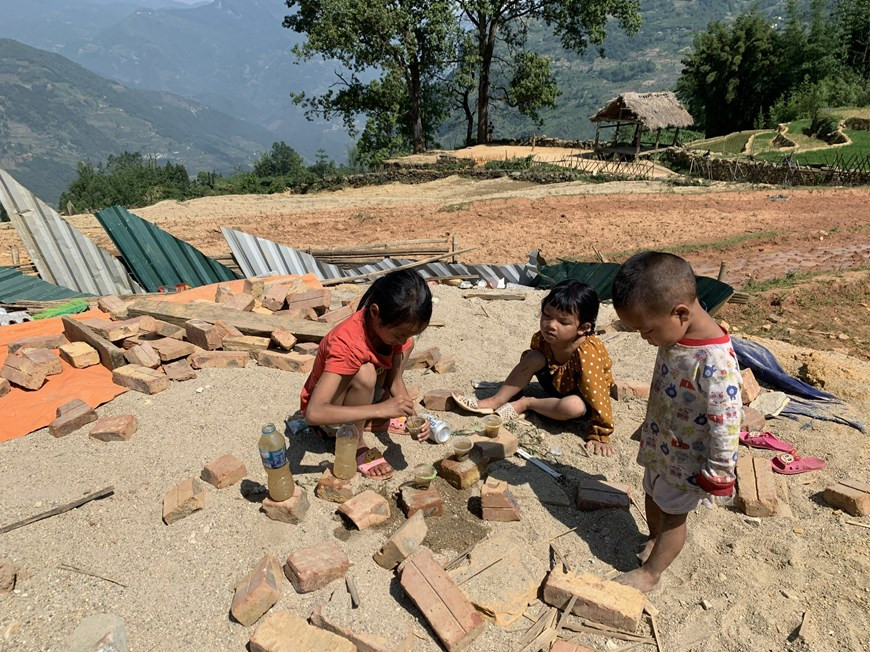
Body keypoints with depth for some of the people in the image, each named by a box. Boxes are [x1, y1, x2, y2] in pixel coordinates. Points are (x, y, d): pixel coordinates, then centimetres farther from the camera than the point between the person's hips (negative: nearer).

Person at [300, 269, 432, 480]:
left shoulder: (397, 326, -18)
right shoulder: (347, 343, -38)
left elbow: (394, 380, -8)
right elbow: (313, 413, -44)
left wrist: (411, 415, -25)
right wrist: (381, 409, -47)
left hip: (362, 399, 7)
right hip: (328, 412, -6)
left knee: (405, 346, -7)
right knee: (365, 374, -36)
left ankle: (370, 418, 1)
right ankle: (356, 446, -13)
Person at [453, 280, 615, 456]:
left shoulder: (587, 353, -37)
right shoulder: (542, 338, -19)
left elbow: (598, 396, -34)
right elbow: (526, 366, 1)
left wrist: (600, 436, -31)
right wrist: (514, 389, 8)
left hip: (581, 396, -5)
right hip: (557, 384, 5)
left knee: (573, 407, -39)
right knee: (533, 357, -20)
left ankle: (526, 403, -13)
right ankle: (495, 401, -13)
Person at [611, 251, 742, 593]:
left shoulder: (715, 363, -36)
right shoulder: (675, 333, -9)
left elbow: (726, 425, -29)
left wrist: (717, 475, -18)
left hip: (687, 460, -7)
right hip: (659, 445, 8)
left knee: (672, 513, 15)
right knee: (653, 496, 27)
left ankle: (650, 572, 36)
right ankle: (654, 540, 54)